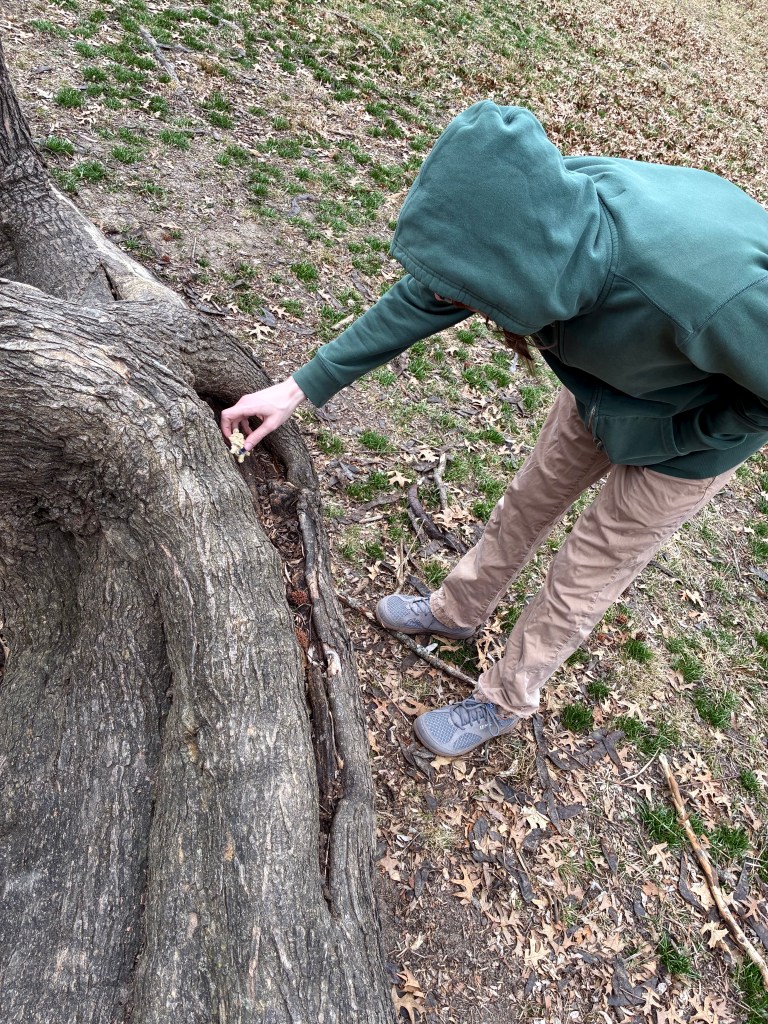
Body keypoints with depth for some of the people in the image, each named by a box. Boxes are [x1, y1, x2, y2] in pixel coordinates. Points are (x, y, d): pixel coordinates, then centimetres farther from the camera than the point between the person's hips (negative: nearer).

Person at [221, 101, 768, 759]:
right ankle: (458, 610, 46)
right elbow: (423, 299, -15)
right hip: (604, 383, 5)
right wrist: (300, 388, -12)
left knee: (584, 577, 8)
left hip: (696, 430, -4)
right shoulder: (543, 208, -28)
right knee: (529, 502, 19)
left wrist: (672, 434, -20)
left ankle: (505, 702, 33)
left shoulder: (711, 296, -46)